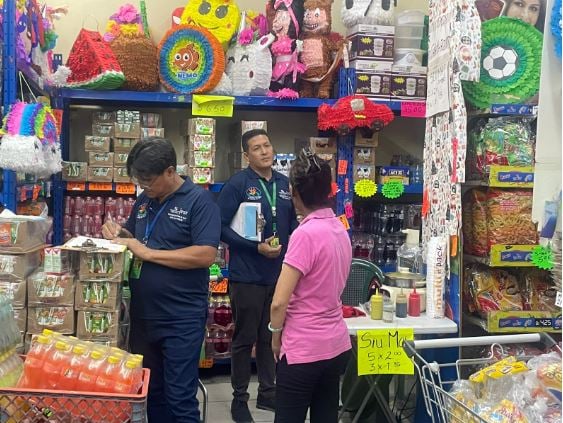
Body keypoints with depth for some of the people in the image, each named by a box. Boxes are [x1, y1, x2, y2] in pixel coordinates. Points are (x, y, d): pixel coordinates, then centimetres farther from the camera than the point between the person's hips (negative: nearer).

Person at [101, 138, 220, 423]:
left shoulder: (199, 201, -12)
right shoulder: (144, 200, 9)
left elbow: (206, 255, -22)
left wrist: (147, 252, -20)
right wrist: (118, 234, -1)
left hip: (181, 320, -7)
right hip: (142, 315, 7)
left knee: (179, 399, 2)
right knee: (149, 392, 19)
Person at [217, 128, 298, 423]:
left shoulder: (285, 185, 6)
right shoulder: (237, 184, -10)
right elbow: (221, 227, -14)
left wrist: (288, 249, -1)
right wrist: (256, 247, -20)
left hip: (279, 274, 5)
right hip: (247, 275, -5)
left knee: (271, 337, 16)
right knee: (245, 339, 7)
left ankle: (267, 392, 31)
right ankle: (239, 399, 21)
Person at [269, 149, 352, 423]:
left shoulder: (306, 234, -19)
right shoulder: (340, 229, 5)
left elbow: (279, 303, -19)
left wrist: (276, 335, -2)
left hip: (304, 351, -7)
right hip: (336, 346, 8)